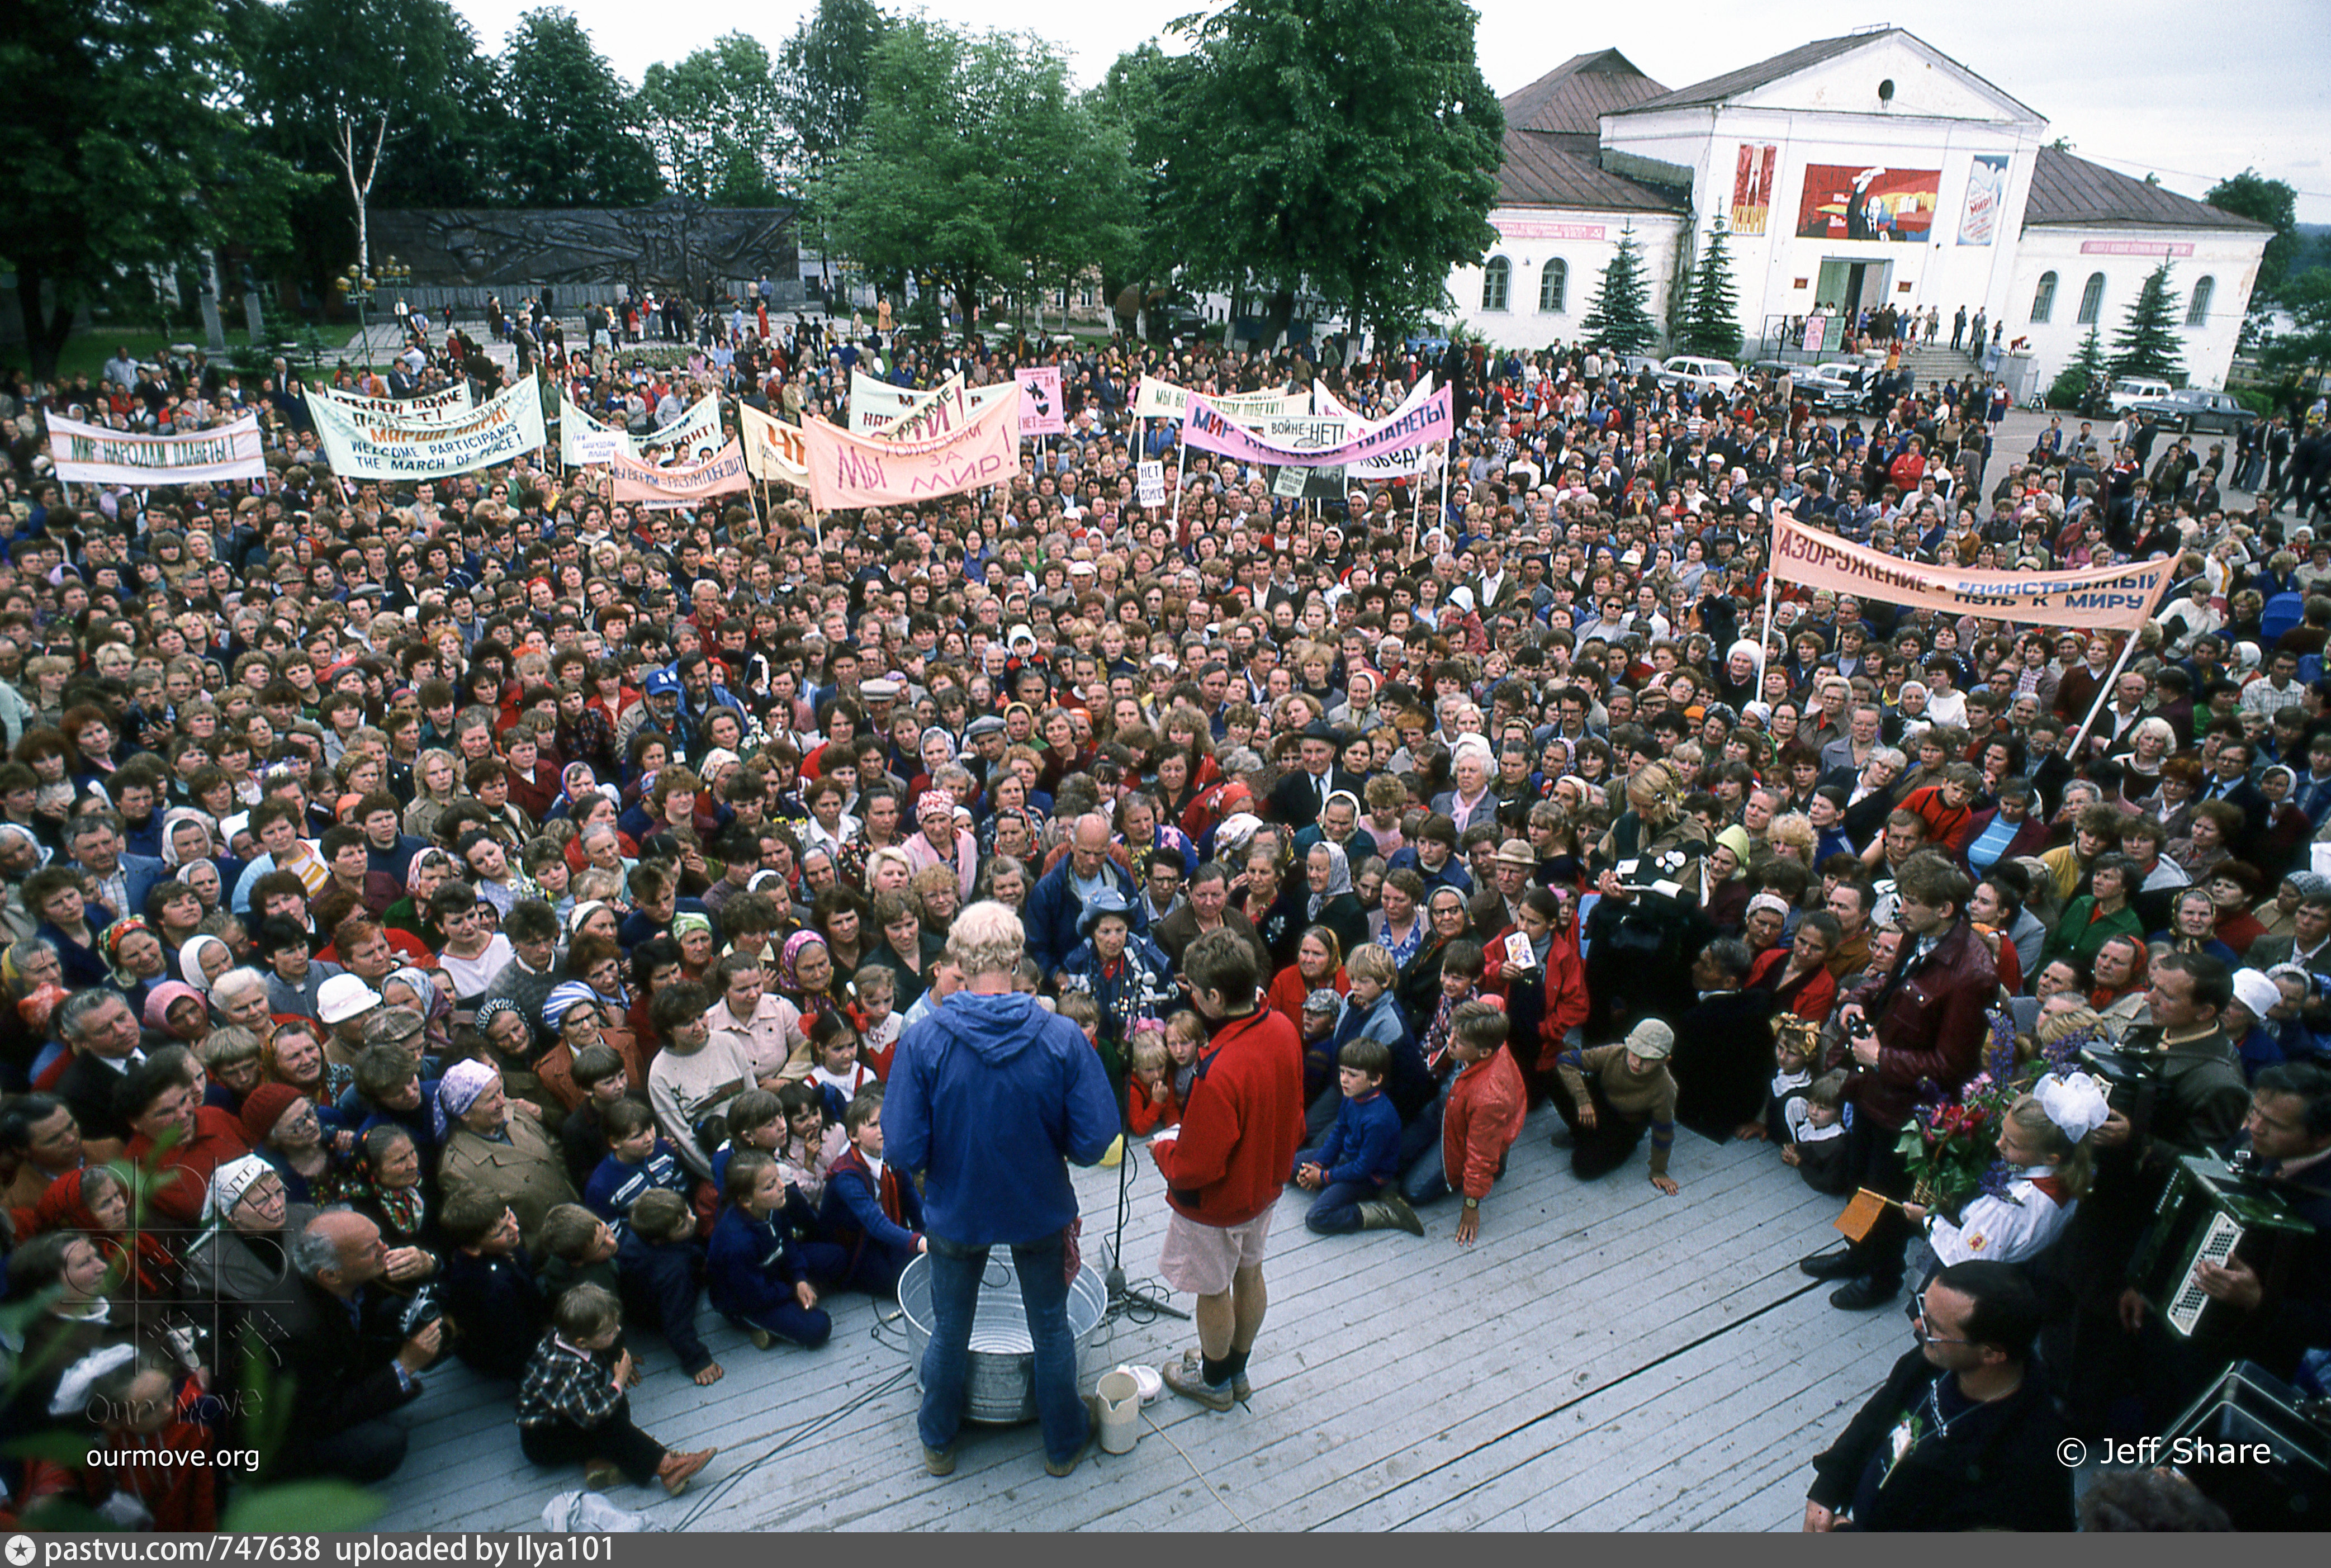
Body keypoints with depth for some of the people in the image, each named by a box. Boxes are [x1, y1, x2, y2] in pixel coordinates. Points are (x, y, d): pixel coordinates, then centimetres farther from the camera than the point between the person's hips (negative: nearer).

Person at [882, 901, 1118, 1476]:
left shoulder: (922, 1041, -24)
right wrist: (1041, 1142, 2)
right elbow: (1094, 1142, -18)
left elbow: (904, 1153, -20)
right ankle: (1064, 1442, 44)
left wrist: (942, 1162, 2)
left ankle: (938, 1441, 47)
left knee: (950, 1330, 24)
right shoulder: (1062, 1038, -23)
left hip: (955, 1212, 0)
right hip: (1041, 1211, 0)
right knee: (1050, 1327, 23)